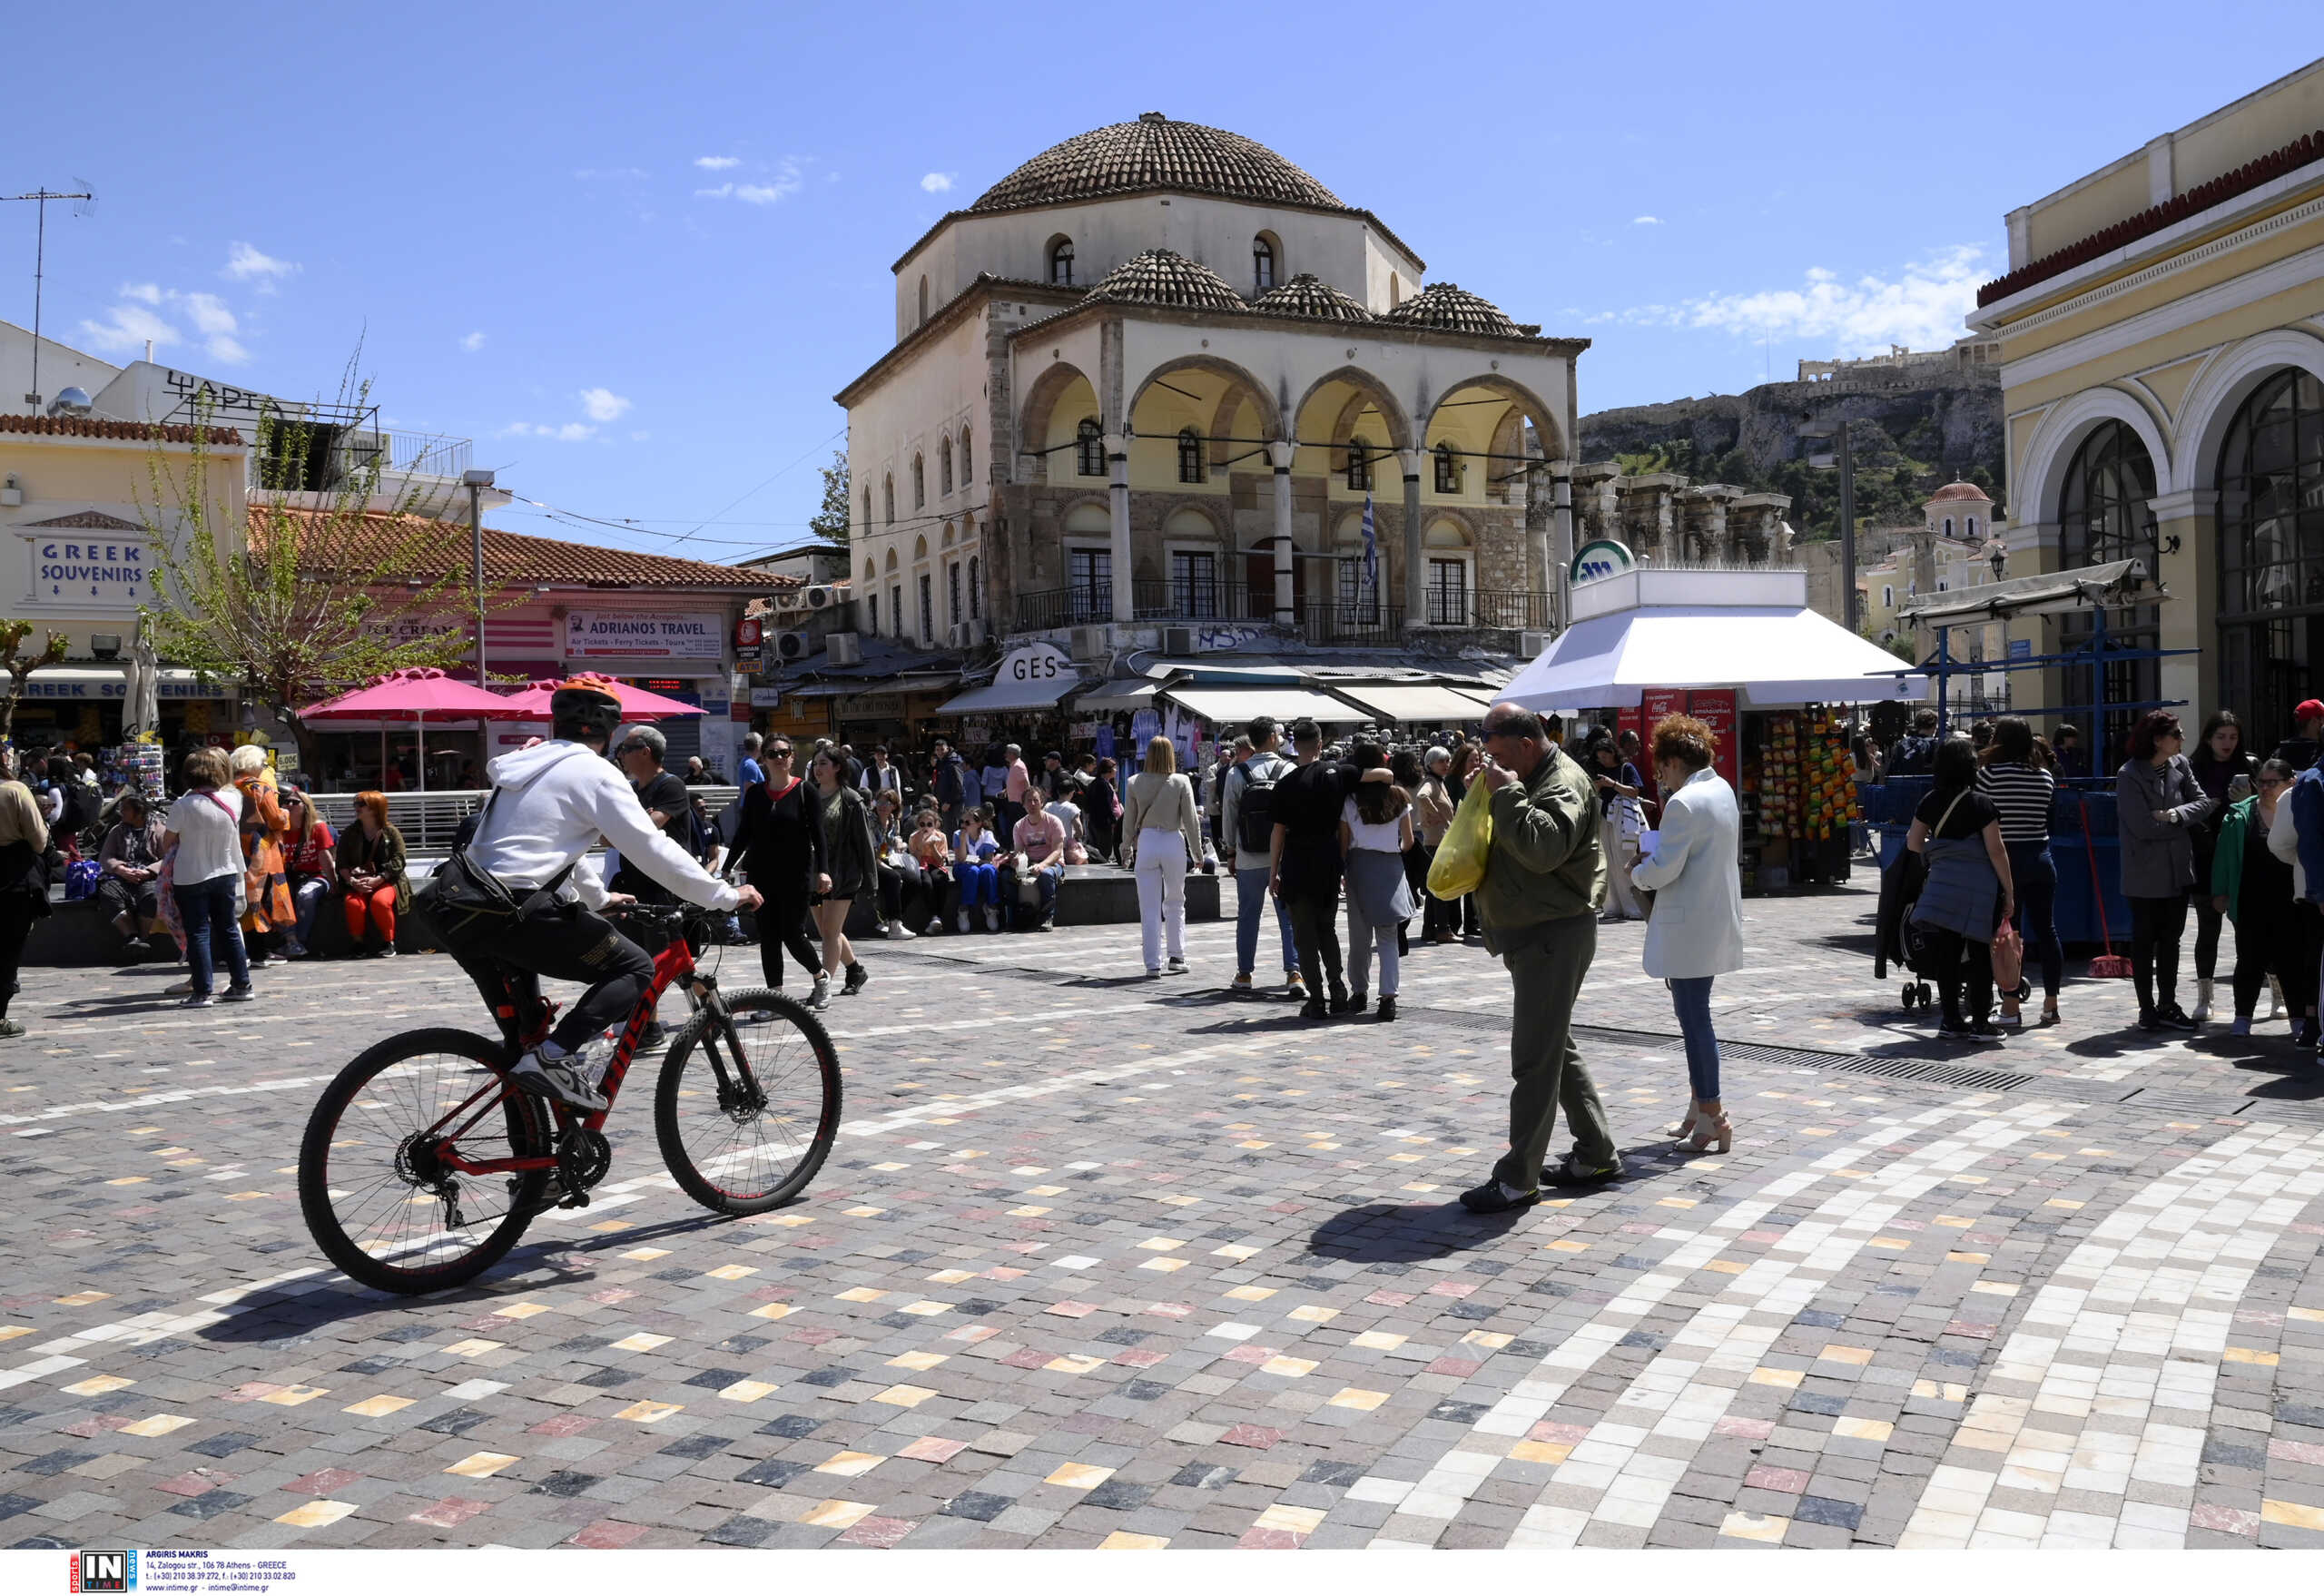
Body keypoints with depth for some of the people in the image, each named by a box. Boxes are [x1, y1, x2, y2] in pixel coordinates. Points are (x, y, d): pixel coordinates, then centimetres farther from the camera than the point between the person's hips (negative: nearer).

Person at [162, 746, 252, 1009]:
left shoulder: (182, 806, -16)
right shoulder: (233, 800, -7)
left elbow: (167, 844, -4)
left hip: (191, 878, -4)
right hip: (226, 874, 4)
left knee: (198, 934, 1)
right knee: (228, 930, 14)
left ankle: (201, 992, 0)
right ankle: (242, 985, 18)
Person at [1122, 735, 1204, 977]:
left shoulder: (1135, 783, -2)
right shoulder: (1181, 782, -6)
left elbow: (1129, 820, 5)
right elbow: (1191, 820, -3)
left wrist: (1127, 848, 19)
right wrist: (1197, 850, 7)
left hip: (1146, 842, 0)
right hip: (1174, 842, 0)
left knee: (1149, 908, 4)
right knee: (1175, 903, 17)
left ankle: (1153, 964, 2)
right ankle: (1177, 956, 16)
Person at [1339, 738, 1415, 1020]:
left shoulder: (1349, 799, -4)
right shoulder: (1398, 796, -1)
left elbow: (1343, 843, -2)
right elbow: (1408, 841, 3)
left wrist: (1342, 870, 10)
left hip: (1359, 866, -1)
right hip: (1391, 866, 1)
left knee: (1359, 936, 10)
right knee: (1388, 936, 3)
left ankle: (1359, 992, 19)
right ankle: (1388, 996, -8)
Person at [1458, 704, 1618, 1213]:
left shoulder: (1564, 784, -16)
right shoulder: (1526, 779, 14)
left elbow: (1543, 848, -32)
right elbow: (1501, 841, 24)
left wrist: (1506, 793, -25)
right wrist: (1483, 794, 6)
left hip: (1555, 936, -11)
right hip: (1529, 936, 11)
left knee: (1535, 1057, -7)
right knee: (1557, 1047, 16)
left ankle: (1517, 1180, -3)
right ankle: (1597, 1154, 27)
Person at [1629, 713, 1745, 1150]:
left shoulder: (1683, 803, -19)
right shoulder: (1722, 789, 10)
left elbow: (1664, 869, -20)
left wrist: (1636, 873, 0)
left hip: (1688, 929, -10)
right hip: (1717, 923, 10)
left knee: (1695, 1019, -2)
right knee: (1695, 1015, 18)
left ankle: (1712, 1116, 3)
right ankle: (1699, 1105, 26)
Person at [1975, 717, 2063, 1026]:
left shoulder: (1990, 773, -8)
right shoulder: (2045, 777, 5)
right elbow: (2043, 817, 10)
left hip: (2007, 859, -4)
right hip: (2040, 857, 5)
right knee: (2046, 930, 10)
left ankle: (2010, 1007, -1)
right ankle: (2051, 1003, 15)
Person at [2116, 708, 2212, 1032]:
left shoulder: (2180, 765, 3)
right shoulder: (2129, 774, -15)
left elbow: (2202, 802, 0)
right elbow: (2142, 825, -19)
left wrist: (2174, 815, -16)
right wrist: (2181, 822, -8)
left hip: (2178, 870, 6)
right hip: (2145, 874, -6)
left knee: (2171, 938, 13)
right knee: (2144, 941, 3)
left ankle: (2167, 1006, 22)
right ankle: (2147, 1010, 10)